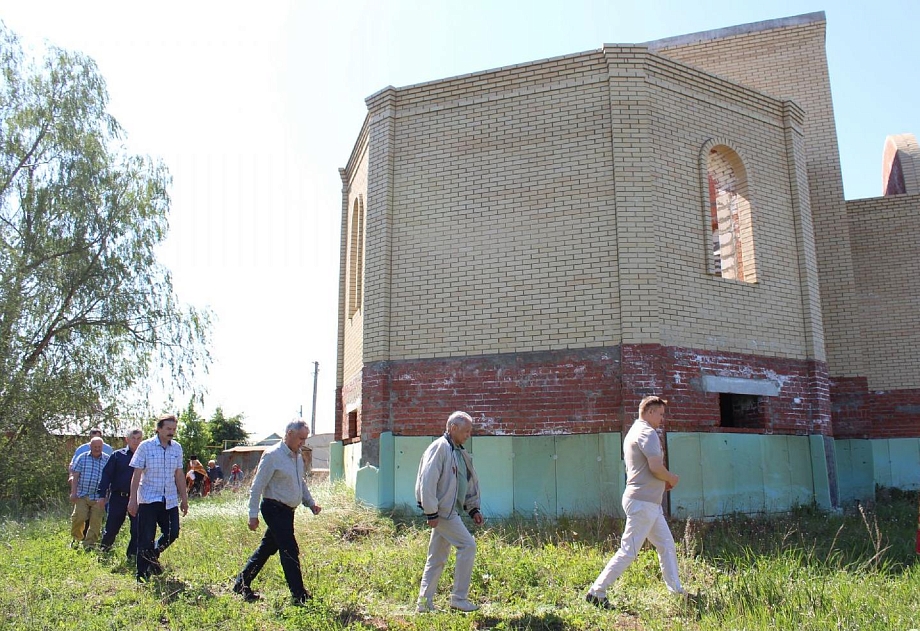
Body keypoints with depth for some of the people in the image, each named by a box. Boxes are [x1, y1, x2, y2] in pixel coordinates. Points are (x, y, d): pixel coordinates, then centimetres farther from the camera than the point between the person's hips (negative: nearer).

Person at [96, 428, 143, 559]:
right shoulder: (118, 455, -1)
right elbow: (106, 474, 0)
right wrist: (102, 495, -4)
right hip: (118, 497, -1)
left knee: (137, 529, 0)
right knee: (112, 527, 8)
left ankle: (132, 555, 15)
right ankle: (103, 549, 36)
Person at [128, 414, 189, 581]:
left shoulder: (177, 448, 6)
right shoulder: (145, 446, -5)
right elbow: (137, 474, -5)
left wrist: (184, 498, 12)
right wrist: (133, 499, -9)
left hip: (170, 500, 4)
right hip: (148, 499, -4)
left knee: (172, 533, 1)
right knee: (146, 538, 1)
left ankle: (154, 554, 30)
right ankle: (142, 577, 14)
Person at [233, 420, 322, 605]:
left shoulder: (298, 457, 11)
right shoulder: (273, 455, -15)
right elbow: (257, 486, -14)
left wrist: (311, 503, 9)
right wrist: (253, 515, -15)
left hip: (287, 511, 9)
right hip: (274, 509, -9)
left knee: (267, 548, 17)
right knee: (290, 551, -7)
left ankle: (242, 583, 31)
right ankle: (299, 595, 0)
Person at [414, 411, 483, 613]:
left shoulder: (460, 453, 16)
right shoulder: (439, 448, -13)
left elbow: (471, 482, 25)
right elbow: (427, 481, -19)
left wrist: (473, 508, 18)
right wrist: (431, 512, -20)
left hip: (449, 511, 9)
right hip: (441, 510, -9)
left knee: (437, 558, 12)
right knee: (468, 545, -10)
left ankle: (424, 603, 19)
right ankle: (459, 598, -1)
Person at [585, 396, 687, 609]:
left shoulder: (634, 432, 19)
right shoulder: (647, 432, -13)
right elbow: (656, 467, -24)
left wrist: (664, 482, 13)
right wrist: (671, 479, -5)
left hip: (650, 503, 11)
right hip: (643, 502, -11)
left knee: (667, 545, 16)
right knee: (629, 551, -8)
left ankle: (676, 591, 24)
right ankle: (596, 592, -4)